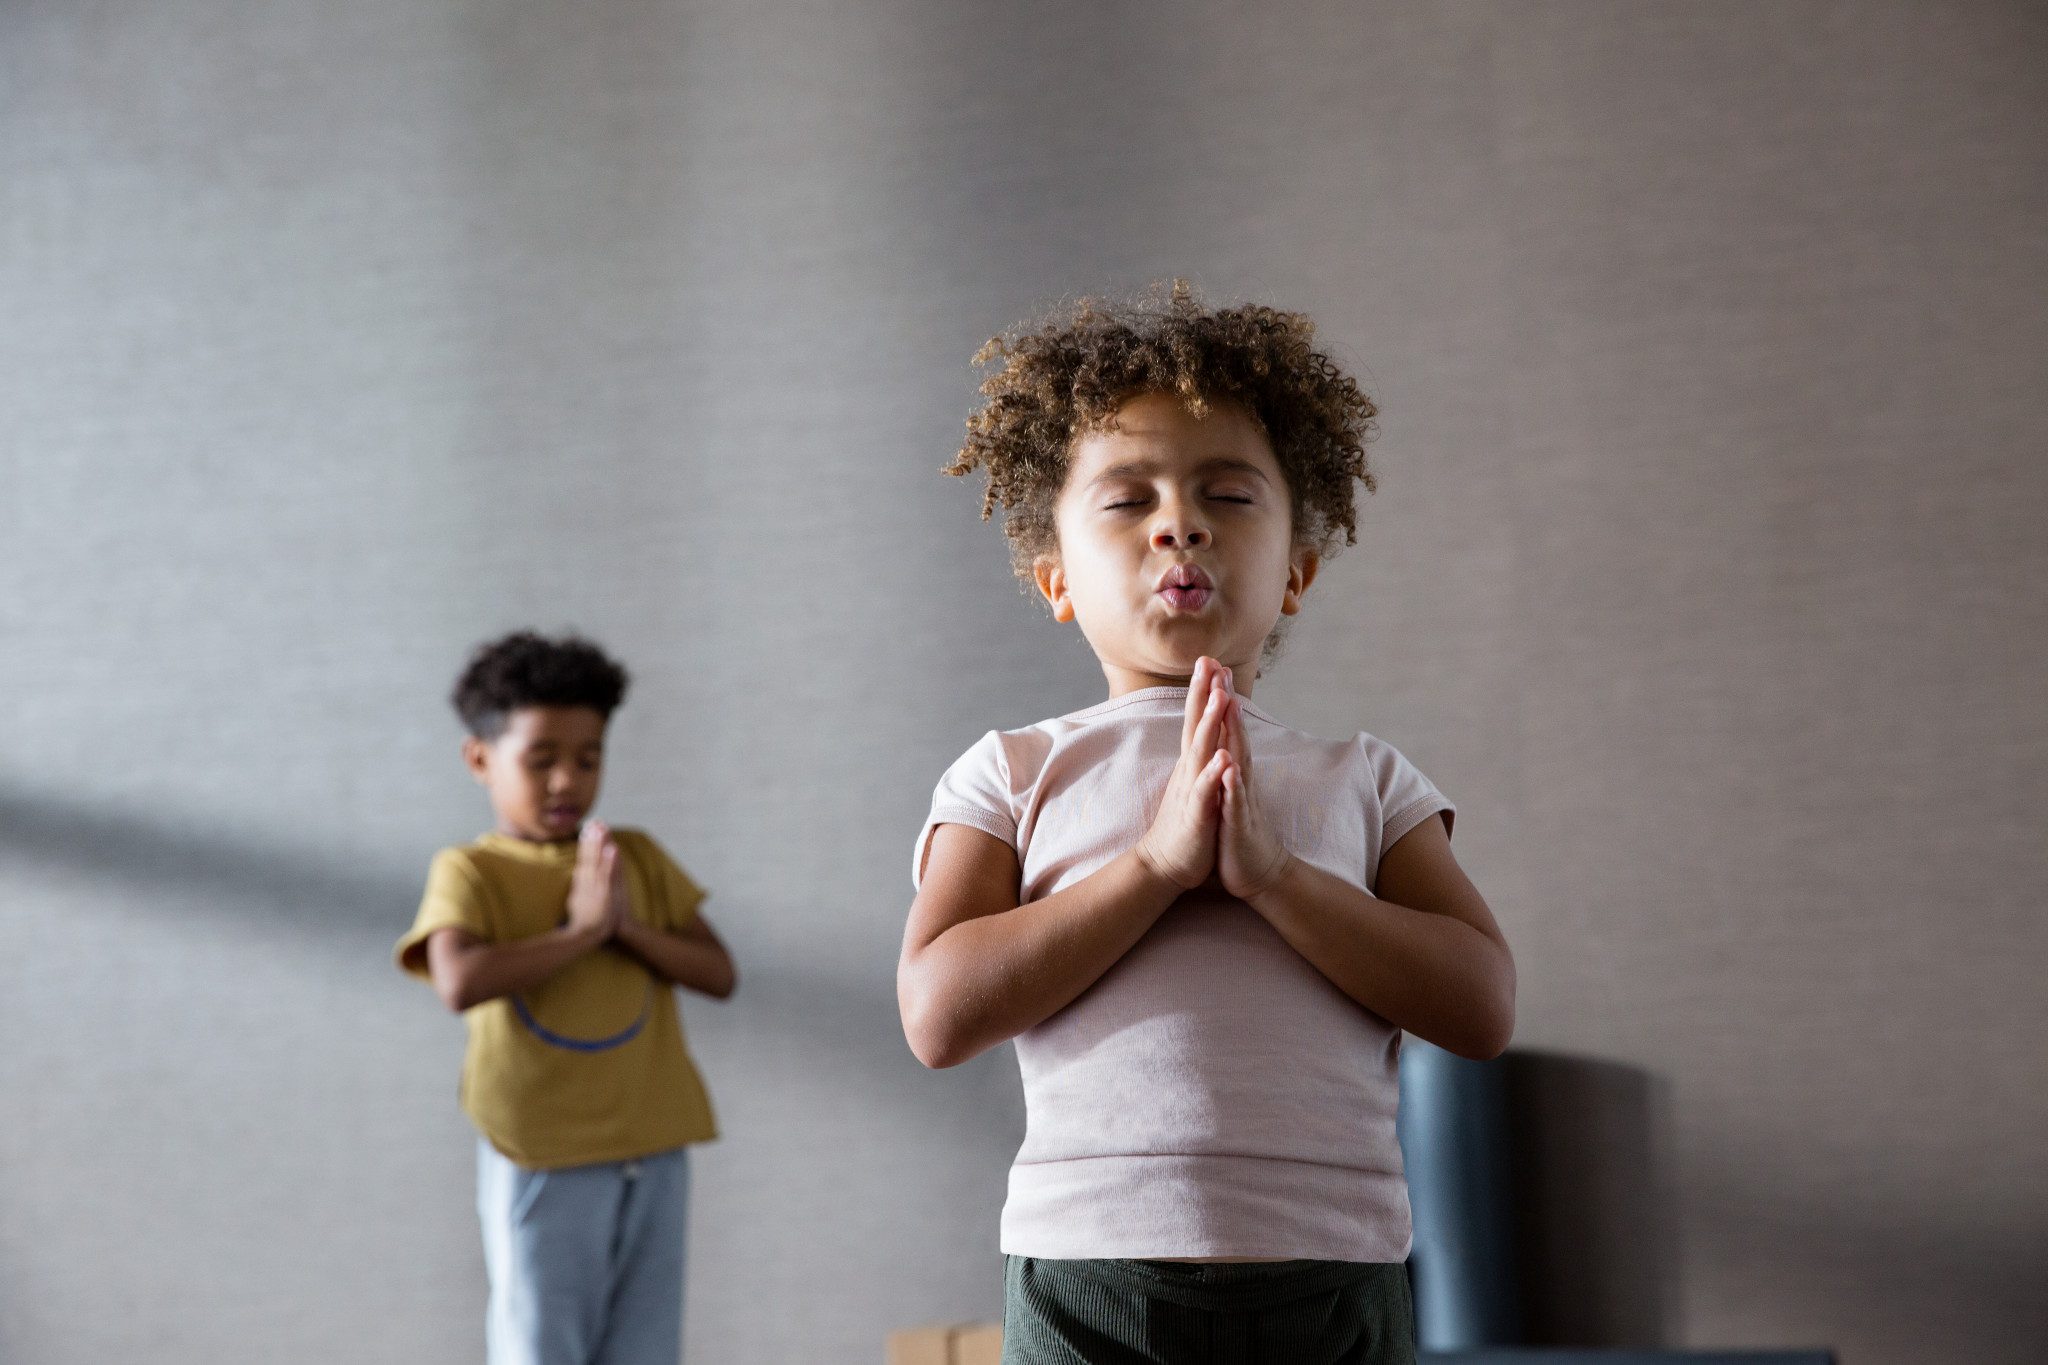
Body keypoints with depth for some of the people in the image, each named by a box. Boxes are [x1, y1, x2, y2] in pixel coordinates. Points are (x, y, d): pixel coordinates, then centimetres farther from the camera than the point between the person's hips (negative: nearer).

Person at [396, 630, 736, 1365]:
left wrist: (627, 926, -10)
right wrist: (579, 931, -20)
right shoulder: (471, 871, -4)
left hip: (652, 1153, 4)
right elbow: (460, 983, -22)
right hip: (544, 1162, -4)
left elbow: (718, 973, 5)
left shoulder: (637, 858, 11)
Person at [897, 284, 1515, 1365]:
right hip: (1089, 1276, -1)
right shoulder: (1012, 775, 6)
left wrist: (1270, 872, -11)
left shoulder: (1363, 780, 10)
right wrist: (1157, 862, -13)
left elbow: (1482, 1005, -1)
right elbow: (940, 1013, -7)